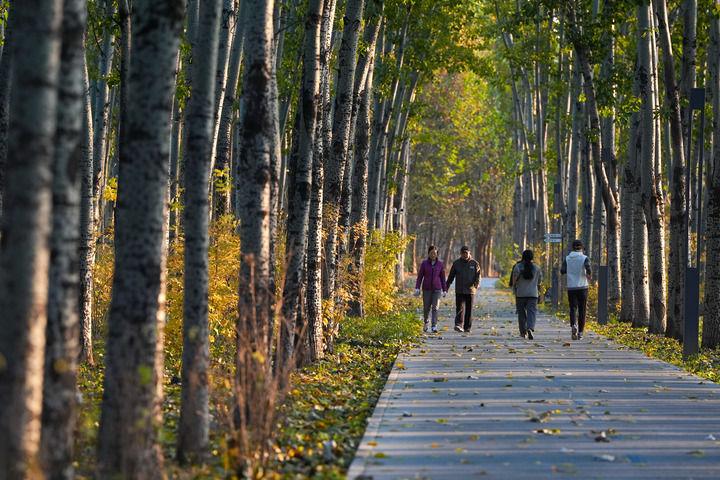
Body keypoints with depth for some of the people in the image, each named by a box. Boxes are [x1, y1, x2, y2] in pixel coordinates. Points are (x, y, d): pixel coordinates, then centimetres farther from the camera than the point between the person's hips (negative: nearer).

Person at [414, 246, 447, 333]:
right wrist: (417, 288, -8)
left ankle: (434, 327, -13)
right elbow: (420, 276, 0)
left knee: (435, 307, -10)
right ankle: (425, 322, 32)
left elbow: (443, 278, 8)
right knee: (426, 307, 5)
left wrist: (444, 290, 7)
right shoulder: (424, 263, 0)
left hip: (437, 289, 0)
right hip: (426, 289, 0)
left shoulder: (440, 264, 3)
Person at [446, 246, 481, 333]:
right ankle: (459, 325, -24)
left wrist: (477, 283, -21)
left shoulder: (474, 263, 4)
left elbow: (478, 276, -1)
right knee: (460, 308, -13)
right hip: (459, 290, 0)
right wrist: (446, 287, 10)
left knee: (469, 309, 5)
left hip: (470, 290, 0)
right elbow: (451, 276, 12)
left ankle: (467, 327, 12)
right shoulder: (456, 263, 6)